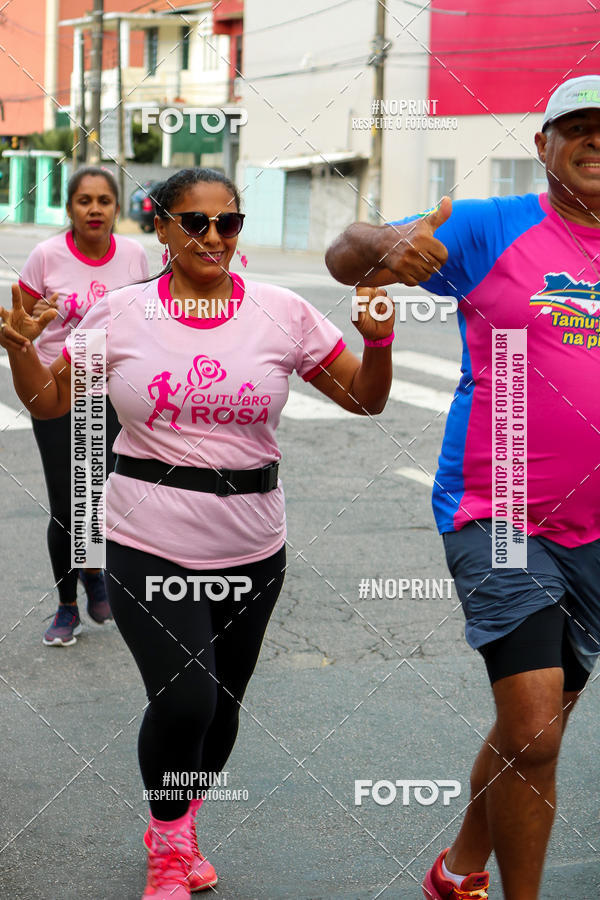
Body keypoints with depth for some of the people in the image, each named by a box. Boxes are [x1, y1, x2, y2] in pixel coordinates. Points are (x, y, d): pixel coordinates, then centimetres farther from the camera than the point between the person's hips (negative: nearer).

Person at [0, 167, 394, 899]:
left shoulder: (282, 314, 0)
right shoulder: (121, 314, -1)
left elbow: (365, 399, 5)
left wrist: (378, 339, -14)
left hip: (250, 549, 2)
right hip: (147, 545, -2)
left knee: (221, 703, 12)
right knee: (183, 699, -15)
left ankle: (179, 830, 42)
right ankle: (167, 841, 16)